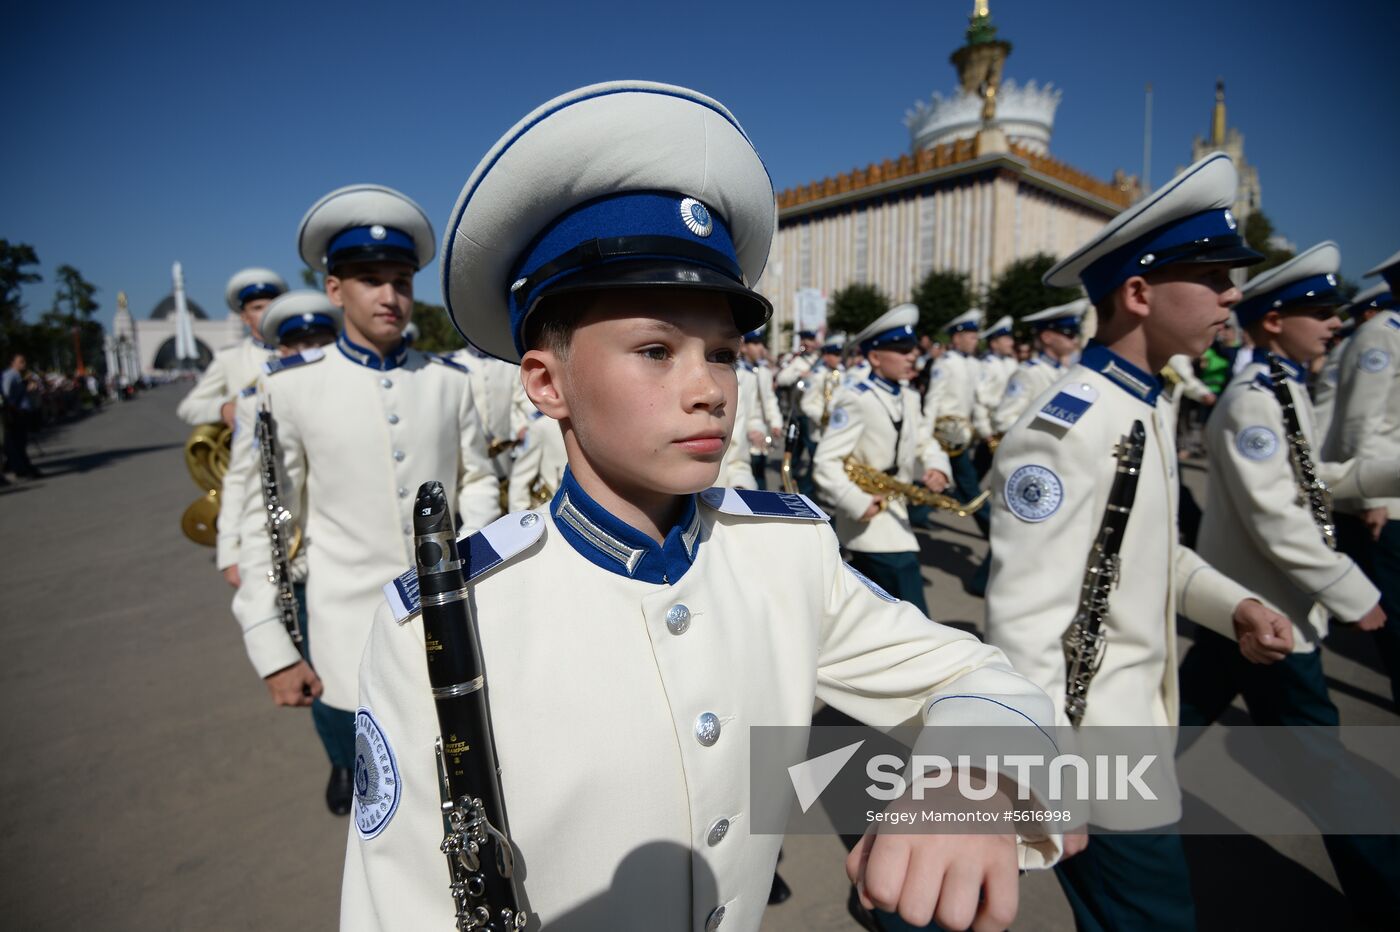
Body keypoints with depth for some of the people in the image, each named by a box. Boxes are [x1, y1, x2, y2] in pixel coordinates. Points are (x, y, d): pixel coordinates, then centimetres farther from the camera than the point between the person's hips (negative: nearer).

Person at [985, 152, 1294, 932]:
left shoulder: (1149, 405, 5)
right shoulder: (1064, 430, -26)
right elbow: (1025, 623, -26)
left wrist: (1232, 604, -1)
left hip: (1139, 721, 10)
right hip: (1088, 746, -9)